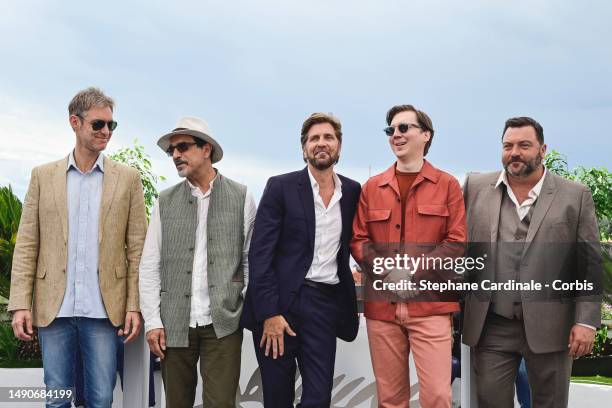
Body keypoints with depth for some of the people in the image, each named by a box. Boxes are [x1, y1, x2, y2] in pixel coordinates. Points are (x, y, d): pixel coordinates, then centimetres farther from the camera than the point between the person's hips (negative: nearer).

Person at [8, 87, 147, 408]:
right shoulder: (43, 176, 7)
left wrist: (134, 305, -3)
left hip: (103, 309, -1)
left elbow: (136, 248, 3)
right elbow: (27, 245, 4)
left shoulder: (128, 179, 4)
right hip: (54, 308, 1)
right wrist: (20, 303, -3)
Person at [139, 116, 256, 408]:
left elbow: (251, 259, 5)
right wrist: (152, 321, -1)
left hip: (223, 322, -2)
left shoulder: (241, 197, 4)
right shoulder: (166, 202, 8)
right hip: (175, 324, 2)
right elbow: (150, 266, 7)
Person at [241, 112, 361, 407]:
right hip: (279, 301, -2)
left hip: (325, 305, 3)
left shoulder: (352, 192, 9)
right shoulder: (281, 187, -2)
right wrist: (269, 313, -14)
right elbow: (260, 253, -7)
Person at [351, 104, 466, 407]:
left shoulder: (447, 185, 5)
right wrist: (388, 271, -9)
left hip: (430, 304, -2)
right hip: (381, 304, 3)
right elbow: (357, 240, 8)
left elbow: (456, 241, 0)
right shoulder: (372, 187, 12)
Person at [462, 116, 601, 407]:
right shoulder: (475, 187, 6)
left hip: (549, 327, -1)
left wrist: (586, 321, -6)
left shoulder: (575, 196, 2)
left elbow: (590, 265, 1)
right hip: (490, 327, 1)